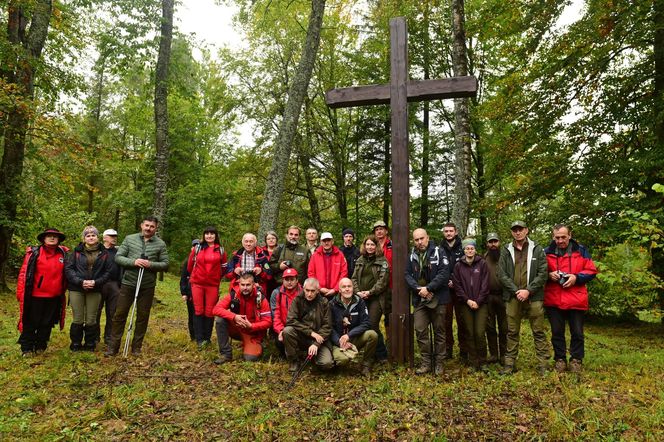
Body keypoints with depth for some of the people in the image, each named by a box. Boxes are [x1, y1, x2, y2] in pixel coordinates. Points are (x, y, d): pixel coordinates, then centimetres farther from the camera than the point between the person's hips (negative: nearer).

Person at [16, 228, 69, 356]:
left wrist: (63, 290, 12)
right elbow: (24, 273, -7)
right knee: (30, 323, 9)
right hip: (35, 296, -3)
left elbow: (66, 274, 14)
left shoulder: (64, 254, 5)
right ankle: (27, 349, 22)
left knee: (47, 324, 14)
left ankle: (40, 347, 28)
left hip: (54, 297, 3)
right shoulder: (34, 253, -6)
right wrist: (20, 292, -10)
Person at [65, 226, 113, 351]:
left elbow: (107, 272, 3)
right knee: (78, 319, 4)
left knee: (91, 320, 6)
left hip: (95, 290, 0)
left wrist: (96, 282, -12)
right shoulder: (77, 251, 3)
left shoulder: (104, 253, 4)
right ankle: (75, 344, 21)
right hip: (76, 289, 0)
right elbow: (68, 268, -2)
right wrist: (80, 282, -13)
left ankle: (90, 345, 21)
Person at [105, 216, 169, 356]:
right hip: (128, 283, 0)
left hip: (147, 286, 0)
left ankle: (137, 347, 22)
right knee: (120, 314, 5)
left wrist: (150, 264, -17)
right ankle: (113, 346, 17)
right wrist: (133, 262, -17)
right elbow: (118, 257, 0)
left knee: (143, 317, 8)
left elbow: (165, 264, 1)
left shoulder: (160, 244, 2)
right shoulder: (130, 239, 2)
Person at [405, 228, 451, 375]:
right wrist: (418, 288, -12)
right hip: (419, 300, 3)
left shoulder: (438, 253, -5)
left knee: (439, 331, 7)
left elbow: (444, 273, -14)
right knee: (420, 331, 0)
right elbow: (408, 275, 5)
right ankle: (426, 362, 13)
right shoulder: (412, 256, 9)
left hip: (438, 299, -3)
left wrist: (428, 288, -17)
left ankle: (439, 362, 19)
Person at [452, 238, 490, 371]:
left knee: (480, 333, -5)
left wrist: (478, 302, -9)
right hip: (466, 304, 1)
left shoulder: (482, 264, 1)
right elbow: (457, 286, 2)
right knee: (469, 334, 4)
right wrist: (467, 300, -8)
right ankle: (473, 363, 15)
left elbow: (485, 285, -2)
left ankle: (482, 362, 12)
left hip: (481, 304, -1)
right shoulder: (458, 266, 5)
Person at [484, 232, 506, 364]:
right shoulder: (483, 258, 6)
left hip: (502, 295, -2)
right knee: (490, 327, 9)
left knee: (503, 327, 6)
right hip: (488, 297, 2)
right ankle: (493, 354, 19)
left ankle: (503, 355, 17)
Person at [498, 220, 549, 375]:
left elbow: (543, 273, -3)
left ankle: (543, 364, 13)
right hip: (513, 297, 1)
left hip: (533, 297, -1)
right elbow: (502, 274, 1)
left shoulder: (537, 249, 3)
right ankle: (510, 363, 17)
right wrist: (517, 291, -9)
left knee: (538, 331, 4)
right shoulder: (506, 251, 6)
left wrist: (528, 291, -11)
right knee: (512, 332, 8)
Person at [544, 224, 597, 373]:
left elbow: (591, 271, 2)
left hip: (576, 300, -1)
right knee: (557, 332, 9)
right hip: (553, 300, 1)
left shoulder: (581, 251, 3)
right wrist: (549, 275, -11)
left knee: (577, 332, 8)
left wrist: (576, 277, -13)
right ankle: (560, 359, 22)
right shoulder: (547, 252, 4)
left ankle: (576, 360, 22)